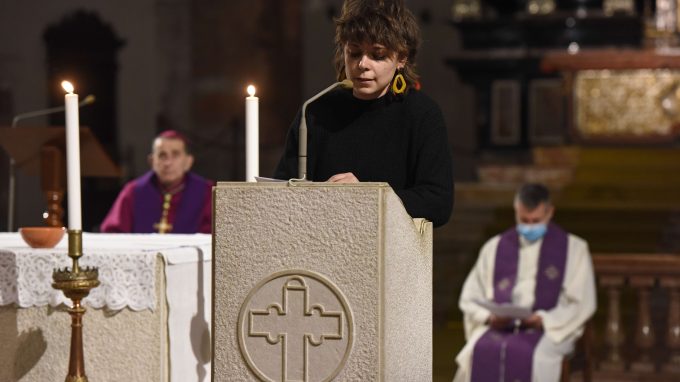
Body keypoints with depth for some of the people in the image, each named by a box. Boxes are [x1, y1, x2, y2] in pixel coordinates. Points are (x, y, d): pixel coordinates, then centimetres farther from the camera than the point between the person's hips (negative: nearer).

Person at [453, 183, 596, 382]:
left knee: (527, 354, -37)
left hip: (551, 330, -2)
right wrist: (488, 317, -7)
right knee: (477, 353, -32)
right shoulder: (494, 248, 15)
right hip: (499, 328, 3)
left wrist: (544, 319, -14)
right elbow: (470, 298, 15)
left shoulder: (573, 248, 7)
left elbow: (582, 304, 2)